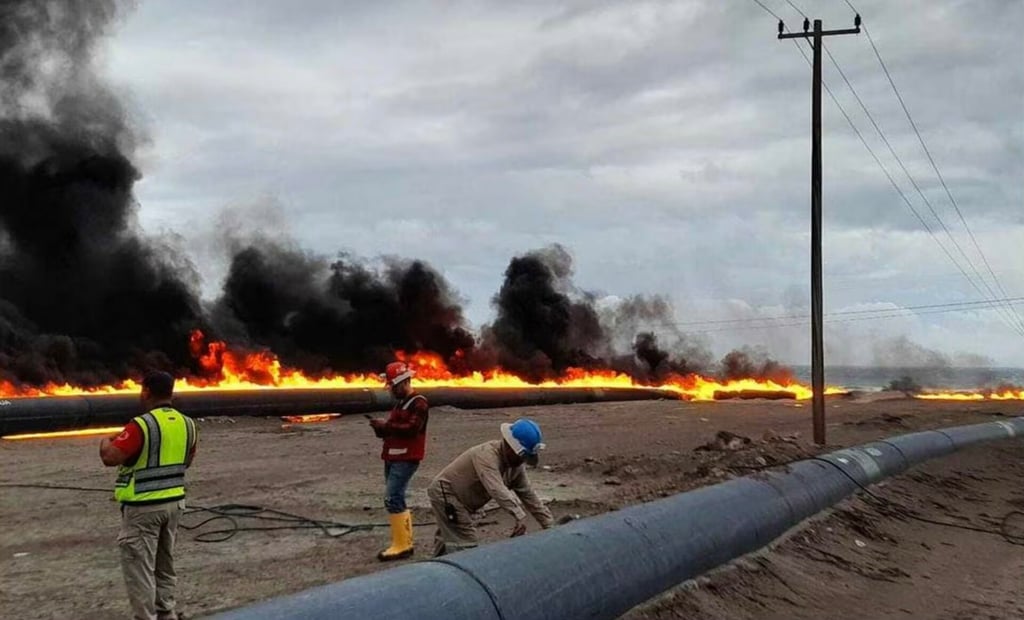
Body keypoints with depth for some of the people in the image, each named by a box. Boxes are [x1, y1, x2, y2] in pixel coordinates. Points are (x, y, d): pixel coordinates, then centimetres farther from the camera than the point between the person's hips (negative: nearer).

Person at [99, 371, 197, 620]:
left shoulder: (142, 424, -19)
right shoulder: (186, 424, 4)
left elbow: (109, 458, -22)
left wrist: (106, 441, -2)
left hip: (143, 507, -8)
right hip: (174, 502, 8)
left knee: (140, 569, 1)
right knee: (164, 564, 21)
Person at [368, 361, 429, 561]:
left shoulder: (419, 403, -10)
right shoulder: (399, 403, 19)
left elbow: (411, 428, -22)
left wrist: (386, 425, -19)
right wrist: (381, 428, 1)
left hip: (406, 459, -10)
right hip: (393, 458, 10)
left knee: (392, 499, -13)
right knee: (396, 499, 11)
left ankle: (402, 545, -9)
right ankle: (404, 542, 18)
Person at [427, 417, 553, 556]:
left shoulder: (516, 466, -3)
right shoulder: (487, 455, -31)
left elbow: (529, 496, 0)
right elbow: (497, 489, -45)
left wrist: (550, 526, -6)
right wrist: (519, 516, -54)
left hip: (460, 500, 10)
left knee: (446, 540, 24)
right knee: (465, 544, -18)